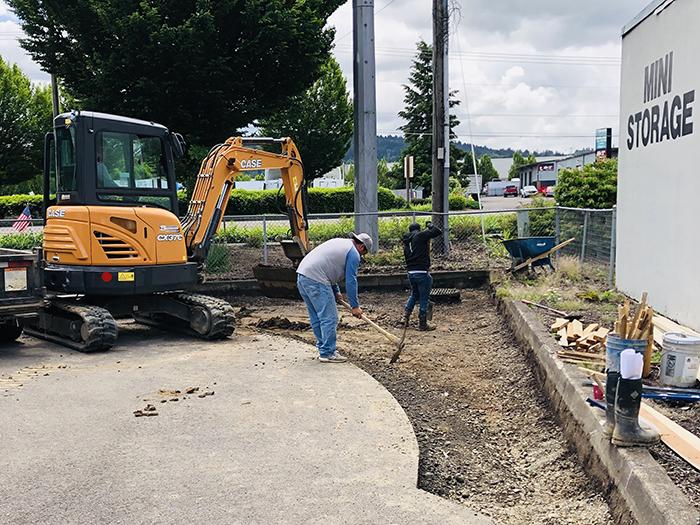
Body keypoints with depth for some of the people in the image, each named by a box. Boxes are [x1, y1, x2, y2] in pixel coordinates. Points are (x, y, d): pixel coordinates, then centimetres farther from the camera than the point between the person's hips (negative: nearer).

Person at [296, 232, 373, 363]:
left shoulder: (339, 242, 26)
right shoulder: (353, 254, -1)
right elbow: (351, 281, -4)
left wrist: (336, 292, 31)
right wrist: (355, 306, 3)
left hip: (302, 275, 10)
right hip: (316, 280, -10)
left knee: (316, 318, 18)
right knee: (329, 318, -3)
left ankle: (323, 348, 27)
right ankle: (327, 353, 2)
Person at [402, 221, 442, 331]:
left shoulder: (406, 241, 15)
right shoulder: (420, 236, -7)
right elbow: (438, 231, -10)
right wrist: (430, 225, 7)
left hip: (410, 272, 7)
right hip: (422, 272, -7)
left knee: (414, 294, 27)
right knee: (424, 298, 3)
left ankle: (406, 316, 20)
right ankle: (422, 324, 8)